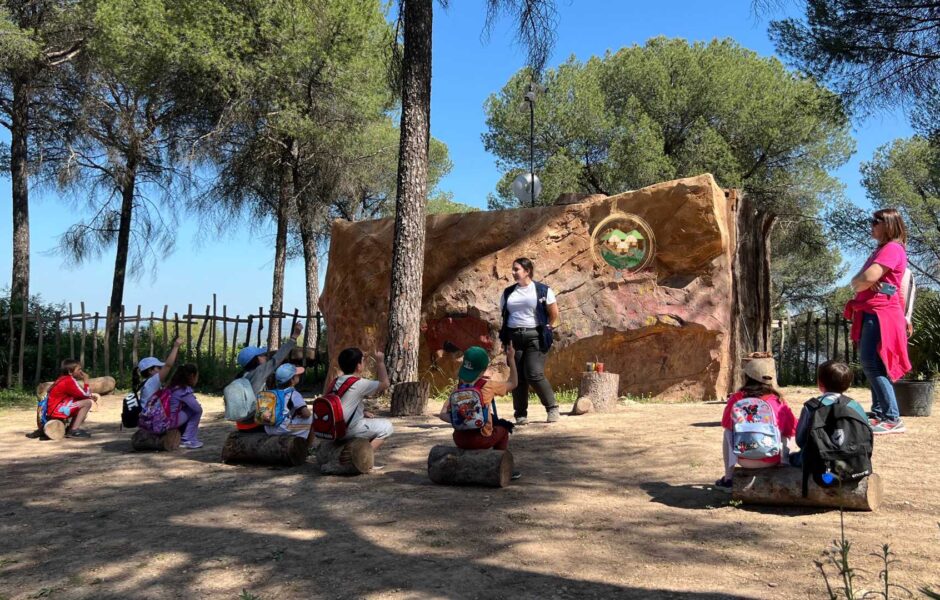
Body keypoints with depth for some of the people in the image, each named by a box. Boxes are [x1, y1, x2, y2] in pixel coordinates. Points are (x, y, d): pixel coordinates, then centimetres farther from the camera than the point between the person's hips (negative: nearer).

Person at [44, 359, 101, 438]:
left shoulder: (64, 379, 13)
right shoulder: (69, 380, -16)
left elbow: (80, 394, 18)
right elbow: (85, 395, -13)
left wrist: (91, 395, 5)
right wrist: (86, 381, -4)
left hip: (53, 409, 10)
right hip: (57, 411, -10)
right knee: (87, 403, -13)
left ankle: (71, 428, 12)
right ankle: (74, 430, -13)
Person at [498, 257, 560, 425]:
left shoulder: (543, 290, 2)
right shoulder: (508, 292, 13)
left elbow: (554, 315, 5)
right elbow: (503, 315, 17)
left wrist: (547, 331, 2)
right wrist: (504, 338, 9)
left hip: (535, 336, -4)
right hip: (513, 337, 4)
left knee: (534, 374, -13)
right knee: (517, 377, 1)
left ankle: (552, 407, 5)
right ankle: (520, 414, 11)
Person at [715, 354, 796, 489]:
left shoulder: (736, 399, -6)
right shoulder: (778, 401, -6)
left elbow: (726, 424, 9)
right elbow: (792, 431, 3)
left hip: (744, 460, -1)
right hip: (771, 460, 1)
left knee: (727, 432, 28)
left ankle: (728, 478, 28)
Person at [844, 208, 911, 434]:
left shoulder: (893, 248, -9)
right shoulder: (880, 250, 23)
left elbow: (868, 277, -21)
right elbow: (857, 280, 17)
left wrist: (859, 284, 1)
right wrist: (862, 283, -6)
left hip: (880, 314, -10)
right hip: (870, 313, 10)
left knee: (871, 363, -16)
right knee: (870, 363, 11)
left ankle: (892, 419, -16)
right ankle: (879, 413, 18)